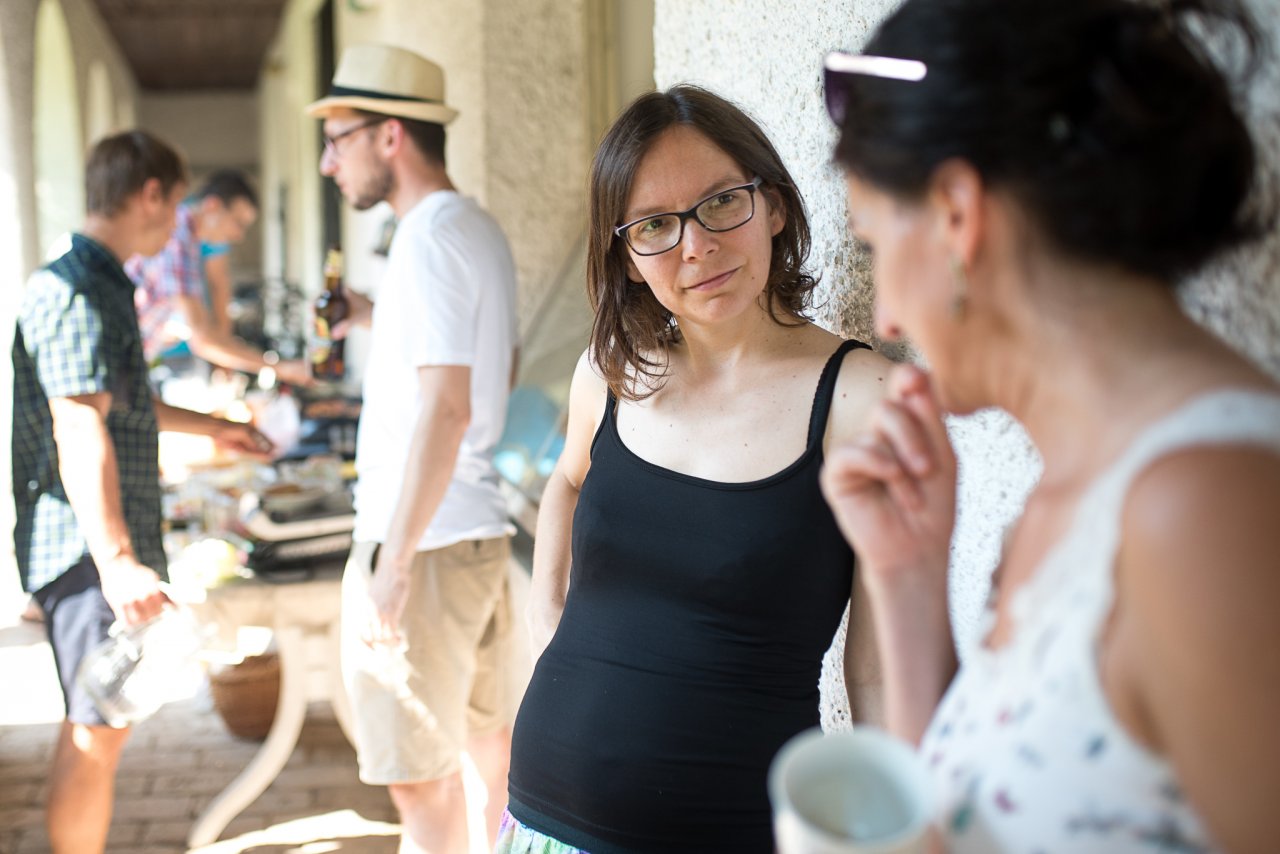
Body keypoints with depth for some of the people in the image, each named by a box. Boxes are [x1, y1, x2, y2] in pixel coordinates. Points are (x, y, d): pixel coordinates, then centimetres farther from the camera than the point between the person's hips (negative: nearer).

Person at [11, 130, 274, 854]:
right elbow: (79, 432, -26)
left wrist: (212, 427, 41)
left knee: (101, 725, 17)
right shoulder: (75, 293, -16)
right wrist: (116, 562, -32)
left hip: (111, 547, 10)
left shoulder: (104, 285, 17)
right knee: (97, 732, -4)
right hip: (88, 549, -10)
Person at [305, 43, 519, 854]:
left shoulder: (431, 237, -16)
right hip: (483, 530, 10)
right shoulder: (481, 229, 13)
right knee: (492, 739, 18)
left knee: (422, 776, 0)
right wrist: (380, 317, 21)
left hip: (424, 543, -10)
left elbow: (445, 408, -24)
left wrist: (392, 564, -23)